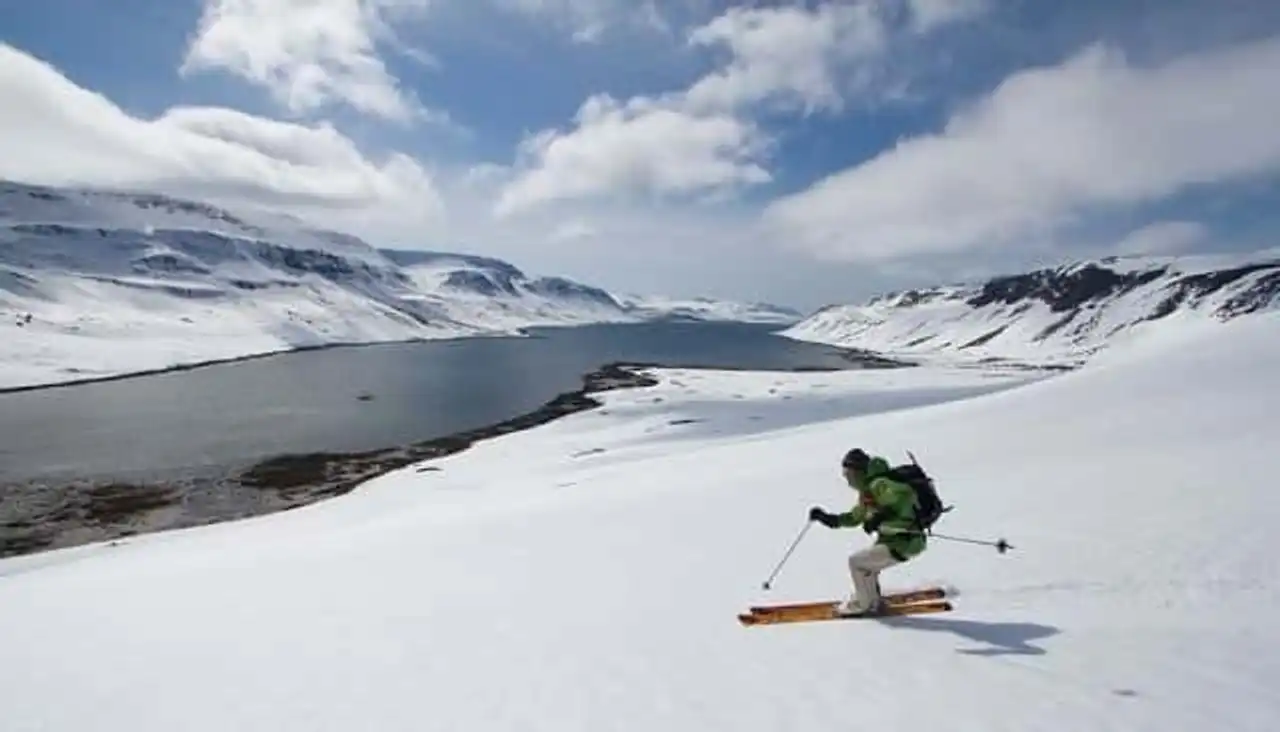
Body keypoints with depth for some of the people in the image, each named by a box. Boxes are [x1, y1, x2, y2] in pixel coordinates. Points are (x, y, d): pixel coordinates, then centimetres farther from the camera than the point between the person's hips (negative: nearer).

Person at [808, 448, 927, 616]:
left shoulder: (878, 485, -19)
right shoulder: (867, 491, 11)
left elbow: (906, 494, -36)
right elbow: (854, 518, 23)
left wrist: (882, 515, -37)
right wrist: (828, 518, 15)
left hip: (905, 543, -10)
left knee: (856, 561, -3)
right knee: (865, 564, 22)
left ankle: (864, 604, 14)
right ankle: (871, 600, 37)